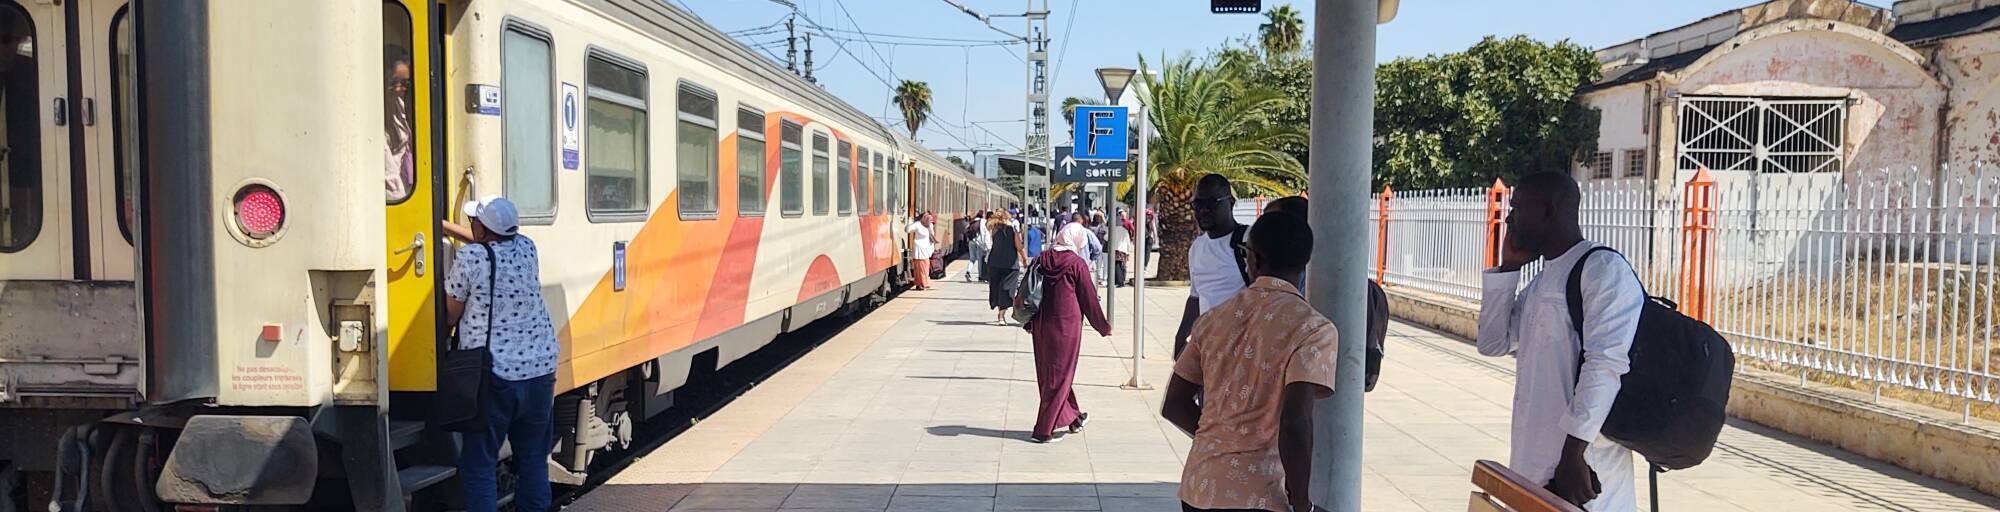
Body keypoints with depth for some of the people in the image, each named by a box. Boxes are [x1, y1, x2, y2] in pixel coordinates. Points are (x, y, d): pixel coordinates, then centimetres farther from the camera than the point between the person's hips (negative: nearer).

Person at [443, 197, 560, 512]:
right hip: (540, 369, 5)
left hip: (494, 376, -5)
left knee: (479, 463, 4)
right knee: (533, 459, 14)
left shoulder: (470, 258, -10)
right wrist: (443, 224, 32)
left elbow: (450, 317, -1)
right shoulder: (526, 247, 5)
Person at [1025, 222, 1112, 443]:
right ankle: (1043, 430, 2)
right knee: (1059, 377, 3)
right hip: (1066, 326, -6)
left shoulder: (1042, 260, 4)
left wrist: (1029, 323, 22)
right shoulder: (1077, 264, -10)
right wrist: (1104, 327, 8)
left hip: (1041, 325, 6)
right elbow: (1089, 299, -5)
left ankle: (1074, 418, 33)